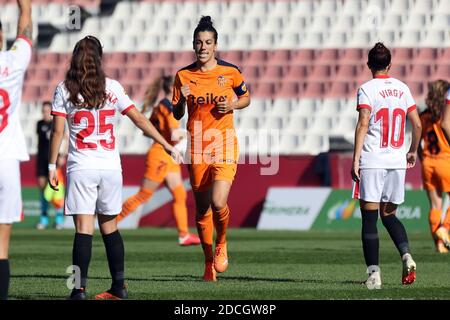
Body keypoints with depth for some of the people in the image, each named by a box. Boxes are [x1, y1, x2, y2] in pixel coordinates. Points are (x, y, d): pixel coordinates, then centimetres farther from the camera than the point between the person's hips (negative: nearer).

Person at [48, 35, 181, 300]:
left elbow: (57, 131, -3)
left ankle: (80, 290, -14)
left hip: (81, 167, -3)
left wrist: (52, 165, 4)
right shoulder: (112, 87, 6)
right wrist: (168, 146, 9)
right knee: (110, 227, 14)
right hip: (111, 168, 3)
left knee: (84, 228, -6)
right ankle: (119, 286, 16)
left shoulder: (64, 89, 1)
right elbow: (140, 120, 5)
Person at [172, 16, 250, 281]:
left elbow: (246, 98, 14)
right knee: (202, 208, 7)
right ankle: (209, 263, 22)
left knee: (218, 202, -19)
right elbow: (176, 114, 9)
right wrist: (182, 100, -13)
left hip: (224, 146, -2)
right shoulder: (183, 75, 3)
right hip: (197, 148, 2)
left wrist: (232, 105, -7)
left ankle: (222, 245, 11)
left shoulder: (230, 72, -1)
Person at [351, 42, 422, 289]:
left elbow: (363, 125, -13)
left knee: (369, 218, 0)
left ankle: (374, 273, -6)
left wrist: (355, 160, -14)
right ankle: (406, 255, -6)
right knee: (389, 215, 17)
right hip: (397, 161, 5)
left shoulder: (367, 89, -4)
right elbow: (417, 124, 11)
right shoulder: (402, 88, 9)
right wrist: (413, 151, 27)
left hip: (372, 161, -4)